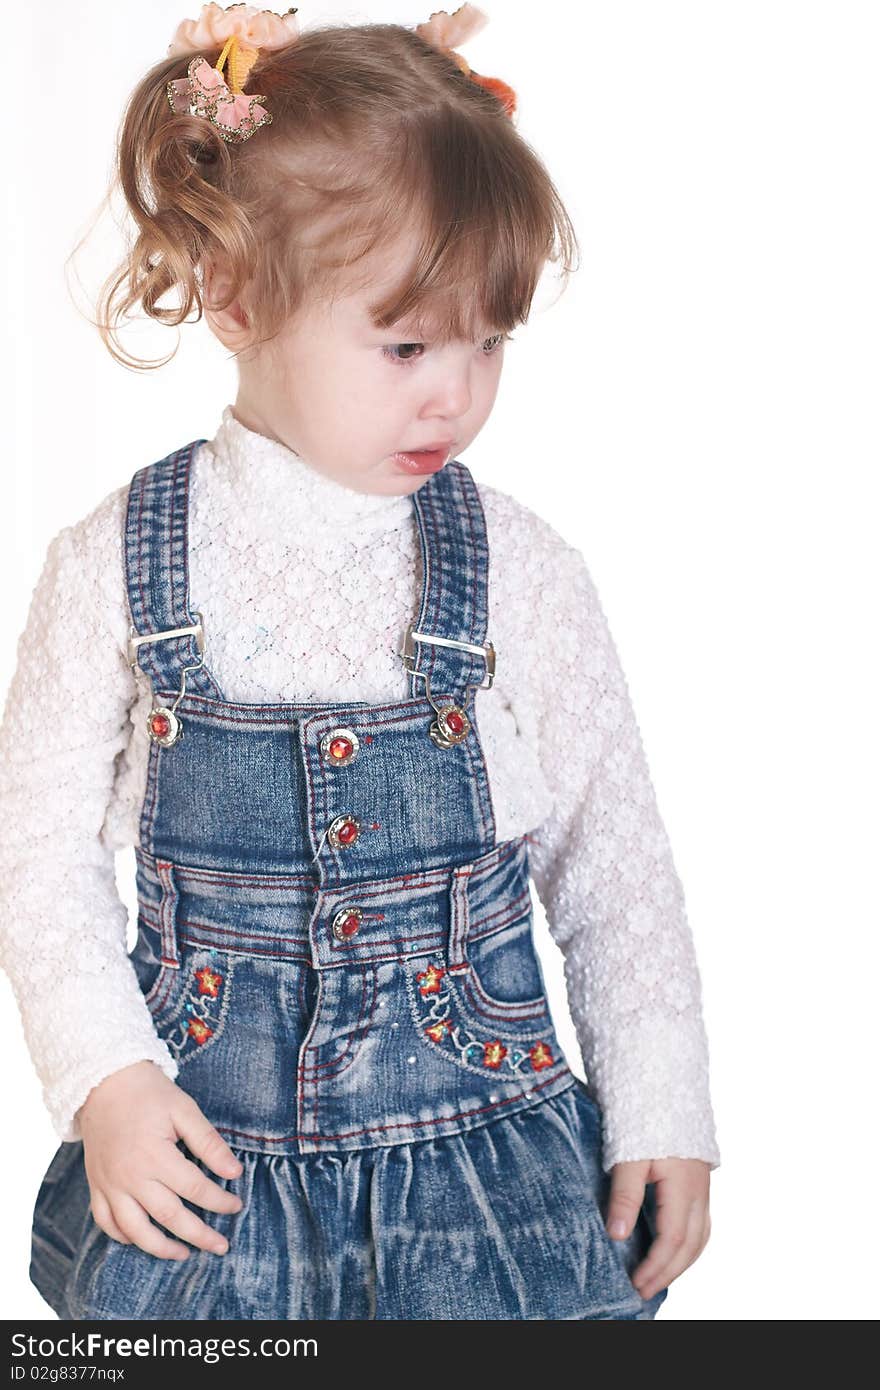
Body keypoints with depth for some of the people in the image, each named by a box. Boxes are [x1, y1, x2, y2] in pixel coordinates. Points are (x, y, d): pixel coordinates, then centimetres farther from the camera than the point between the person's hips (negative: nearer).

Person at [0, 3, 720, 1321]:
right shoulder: (117, 566, -6)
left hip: (482, 1150, 0)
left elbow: (617, 868, 2)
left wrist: (661, 1116, 2)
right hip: (199, 1158, 0)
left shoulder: (523, 575, -6)